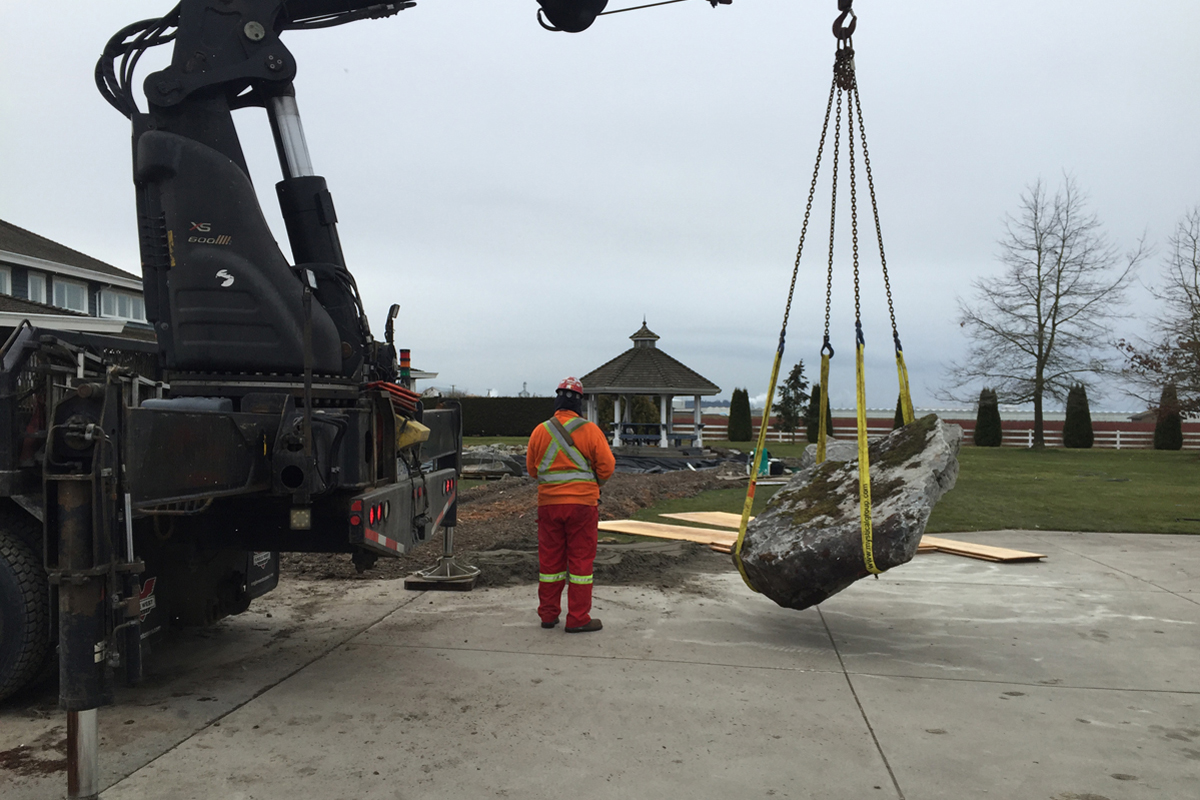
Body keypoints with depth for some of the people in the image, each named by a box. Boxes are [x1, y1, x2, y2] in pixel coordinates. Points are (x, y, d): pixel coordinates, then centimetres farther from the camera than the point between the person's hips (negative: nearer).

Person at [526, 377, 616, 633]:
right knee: (581, 559, 3)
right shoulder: (589, 430, -8)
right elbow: (607, 466, -5)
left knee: (550, 559, 12)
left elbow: (532, 467, 11)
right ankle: (578, 619, 5)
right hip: (582, 503, -3)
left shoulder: (540, 431, 1)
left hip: (548, 503, 3)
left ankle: (548, 614, 20)